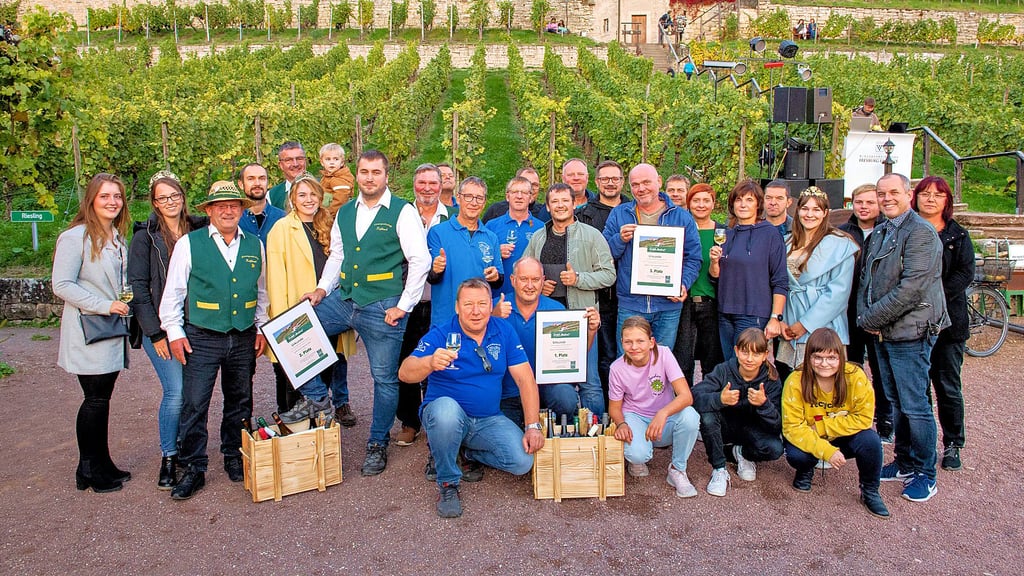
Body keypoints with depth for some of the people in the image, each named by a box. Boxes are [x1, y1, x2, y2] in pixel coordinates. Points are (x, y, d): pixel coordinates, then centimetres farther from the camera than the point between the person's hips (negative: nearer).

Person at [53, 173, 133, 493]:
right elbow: (62, 285, -16)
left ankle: (100, 466, 23)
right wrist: (104, 305, -19)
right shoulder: (75, 237, -12)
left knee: (101, 399, 13)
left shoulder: (117, 238, 12)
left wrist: (125, 304, 9)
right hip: (88, 333, -7)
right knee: (96, 400, -2)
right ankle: (90, 472, 12)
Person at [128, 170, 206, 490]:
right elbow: (138, 287, -4)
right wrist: (156, 333, -9)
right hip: (160, 326, -3)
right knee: (176, 390, -9)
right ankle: (168, 458, 7)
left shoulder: (199, 230, 8)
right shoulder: (145, 236, -1)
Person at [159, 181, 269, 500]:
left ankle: (235, 459, 29)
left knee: (240, 402, 13)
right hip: (202, 338, -3)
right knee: (194, 405, -2)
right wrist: (174, 331, -4)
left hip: (244, 339, 3)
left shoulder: (254, 245, 8)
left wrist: (261, 327, 11)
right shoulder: (189, 244, -2)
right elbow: (173, 291, 0)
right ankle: (194, 469, 11)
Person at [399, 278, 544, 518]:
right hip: (446, 413, -3)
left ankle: (468, 452, 13)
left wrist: (533, 426, -11)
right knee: (447, 409, -38)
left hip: (489, 420, 3)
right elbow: (405, 373, -26)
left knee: (523, 462, -18)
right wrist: (430, 363, -48)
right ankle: (447, 483, -14)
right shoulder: (440, 335, -12)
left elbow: (525, 379, -2)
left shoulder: (504, 332, -2)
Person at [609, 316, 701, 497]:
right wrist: (621, 424, -25)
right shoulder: (617, 368, -14)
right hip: (635, 417, -1)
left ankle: (677, 469, -7)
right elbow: (615, 407, -1)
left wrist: (663, 413, -45)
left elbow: (686, 396, -26)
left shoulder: (663, 355, -18)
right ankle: (636, 458, 7)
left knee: (690, 416, -33)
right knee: (638, 454, -35)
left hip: (664, 421, 1)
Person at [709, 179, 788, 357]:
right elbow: (715, 276, 13)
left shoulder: (770, 234, -5)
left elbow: (780, 282, -7)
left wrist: (775, 318, -12)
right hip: (725, 315, 5)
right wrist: (714, 261, -8)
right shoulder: (726, 235, 11)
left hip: (754, 315, -5)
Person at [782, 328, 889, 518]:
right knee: (795, 455, -31)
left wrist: (821, 426, -22)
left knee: (870, 440, -28)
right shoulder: (795, 381, -22)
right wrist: (825, 451, -33)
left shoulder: (855, 377, -20)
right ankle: (805, 471, 9)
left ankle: (870, 491, 1)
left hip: (845, 440, 1)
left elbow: (863, 419, -17)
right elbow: (793, 427, -22)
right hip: (810, 441, -1)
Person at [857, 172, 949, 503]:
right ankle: (905, 463, 28)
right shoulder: (878, 236, 15)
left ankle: (925, 474, 12)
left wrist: (871, 319, -16)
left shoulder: (921, 233, -13)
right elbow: (865, 280, 15)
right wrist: (864, 315, -3)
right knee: (896, 402, 16)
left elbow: (911, 288, -21)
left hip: (910, 333, -8)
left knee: (914, 406, -2)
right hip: (882, 333, 8)